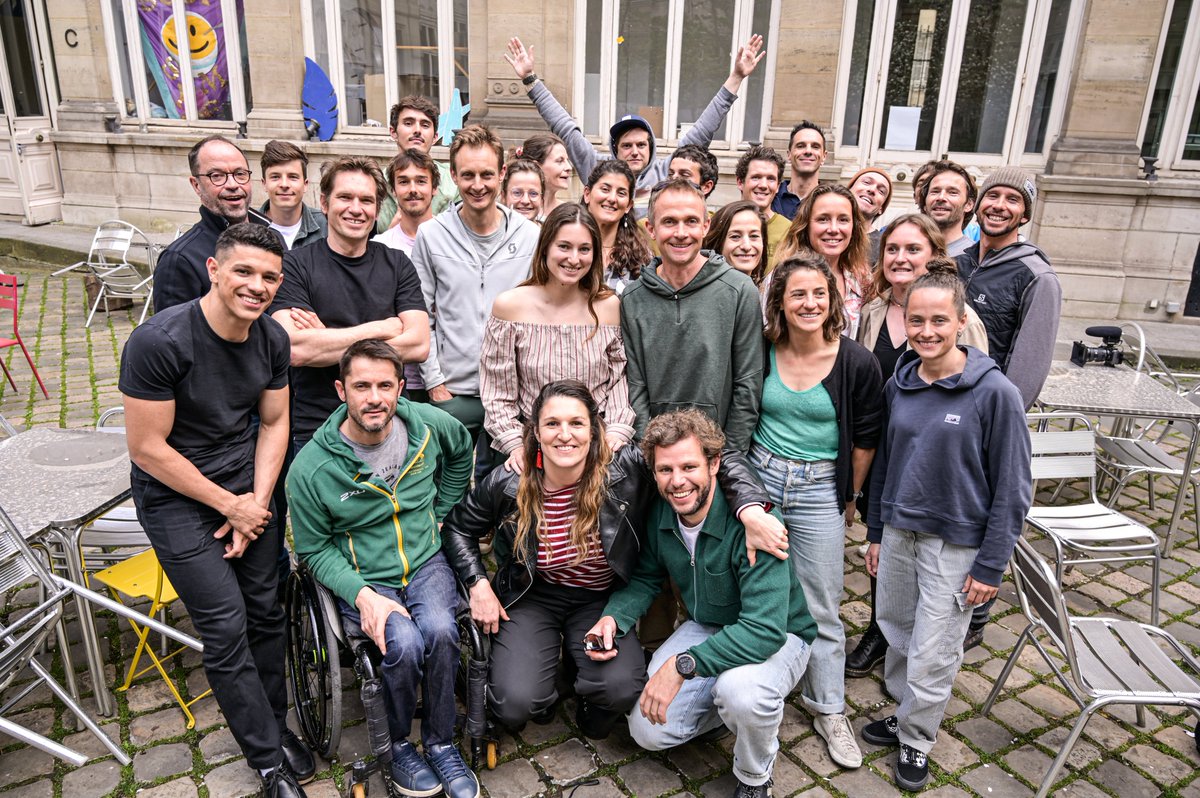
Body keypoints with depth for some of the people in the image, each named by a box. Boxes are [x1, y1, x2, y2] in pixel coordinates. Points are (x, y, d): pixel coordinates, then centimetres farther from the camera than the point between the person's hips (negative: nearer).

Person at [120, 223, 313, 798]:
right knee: (226, 627, -4)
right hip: (176, 494, -5)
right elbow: (147, 448, -18)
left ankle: (274, 725, 29)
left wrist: (258, 501, -5)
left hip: (248, 484, 5)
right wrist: (230, 505, -12)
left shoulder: (272, 339, -4)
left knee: (265, 610, 7)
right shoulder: (159, 341, -23)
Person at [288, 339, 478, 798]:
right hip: (363, 579, -2)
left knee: (439, 630, -27)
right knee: (404, 643, -29)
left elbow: (462, 451, 18)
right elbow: (315, 550, -4)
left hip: (427, 562, 2)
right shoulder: (311, 468, -14)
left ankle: (440, 743, -1)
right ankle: (397, 744, 3)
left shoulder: (428, 425, -7)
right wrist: (362, 595, -19)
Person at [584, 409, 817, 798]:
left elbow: (766, 630, -36)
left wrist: (683, 664, -39)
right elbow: (646, 577, 5)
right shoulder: (660, 514, -11)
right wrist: (614, 617, -16)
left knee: (740, 689, -37)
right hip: (706, 627, 5)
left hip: (778, 636, -5)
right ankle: (726, 701, 21)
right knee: (648, 731, -5)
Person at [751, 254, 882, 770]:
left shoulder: (857, 363, -9)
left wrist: (849, 497, 6)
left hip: (819, 491, -2)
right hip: (759, 477, 2)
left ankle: (828, 708, 25)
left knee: (820, 607, 6)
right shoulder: (761, 353, -4)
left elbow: (865, 438, 0)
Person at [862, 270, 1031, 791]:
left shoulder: (995, 393, -15)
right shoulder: (898, 385, 1)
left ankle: (916, 738, 28)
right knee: (897, 632, 17)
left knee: (933, 654, 6)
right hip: (897, 532, 5)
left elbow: (1013, 489, -11)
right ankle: (905, 714, 39)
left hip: (955, 543, -5)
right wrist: (875, 532, 13)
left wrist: (991, 567, -11)